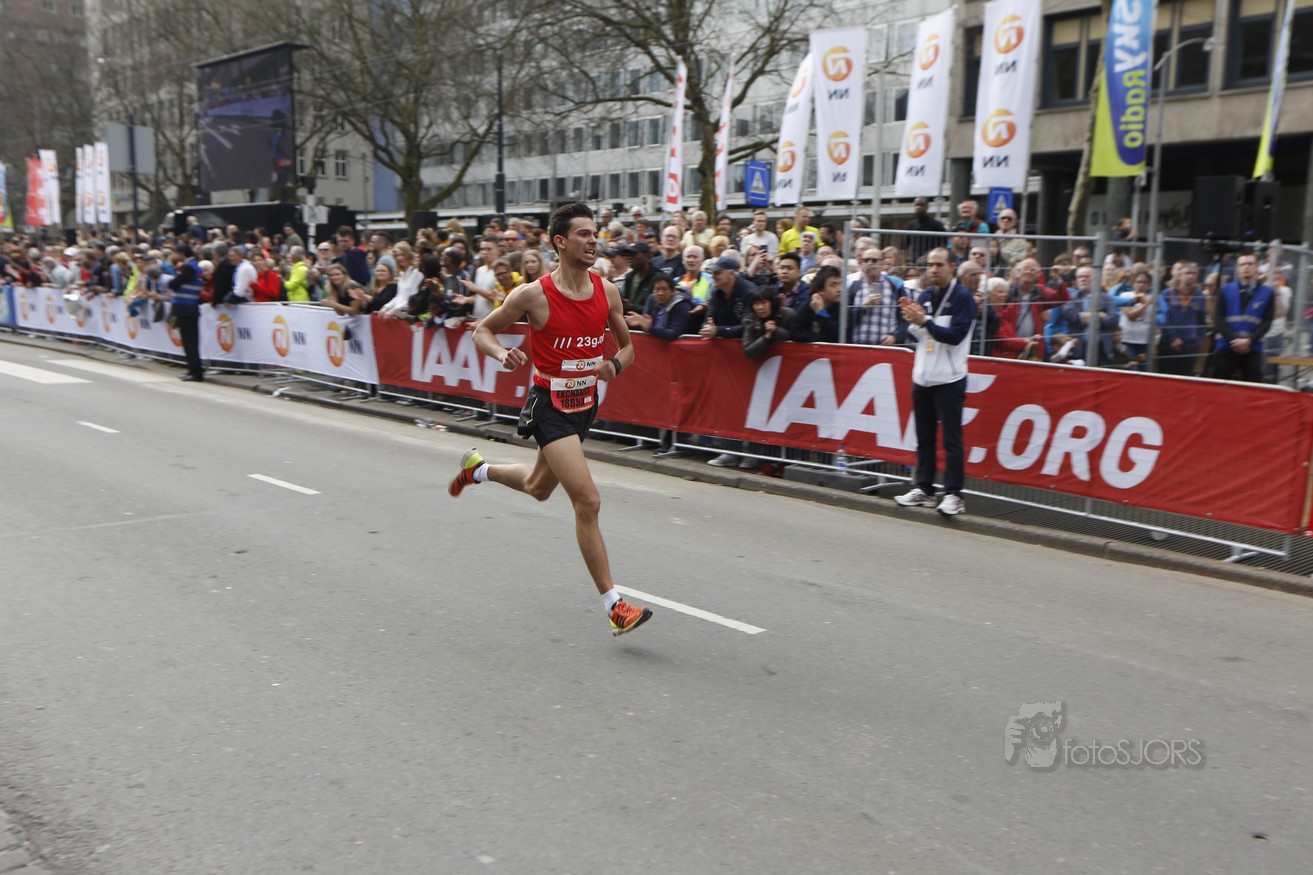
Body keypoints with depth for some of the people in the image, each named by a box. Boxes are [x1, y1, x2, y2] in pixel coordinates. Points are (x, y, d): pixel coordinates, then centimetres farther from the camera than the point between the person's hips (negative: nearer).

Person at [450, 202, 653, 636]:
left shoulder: (607, 291, -2)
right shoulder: (533, 294, -15)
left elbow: (626, 344, 10)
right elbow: (482, 330, -3)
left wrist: (615, 365, -12)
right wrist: (502, 353, -24)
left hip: (586, 404, 7)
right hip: (550, 406, -6)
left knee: (537, 488, 26)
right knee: (588, 501, -14)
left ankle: (478, 468, 56)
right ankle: (614, 605, -7)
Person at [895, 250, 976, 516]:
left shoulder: (962, 297, -7)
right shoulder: (925, 295, 14)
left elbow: (955, 336, -17)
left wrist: (924, 321, -21)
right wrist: (911, 320, -5)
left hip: (949, 379, -7)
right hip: (922, 377, 7)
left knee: (951, 439, -4)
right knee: (924, 437, 12)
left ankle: (953, 494, 0)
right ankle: (923, 489, 20)